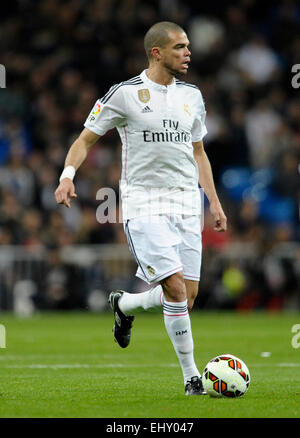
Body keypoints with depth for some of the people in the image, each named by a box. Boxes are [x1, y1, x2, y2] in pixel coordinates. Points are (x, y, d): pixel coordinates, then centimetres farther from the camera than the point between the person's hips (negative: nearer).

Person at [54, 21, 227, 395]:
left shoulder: (192, 96, 12)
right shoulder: (125, 94, -4)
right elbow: (86, 139, 0)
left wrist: (214, 201, 16)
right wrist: (67, 175, -17)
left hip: (186, 203, 6)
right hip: (144, 206, -6)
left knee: (188, 295, 2)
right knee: (176, 289, -17)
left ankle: (124, 305, 33)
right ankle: (191, 377, -4)